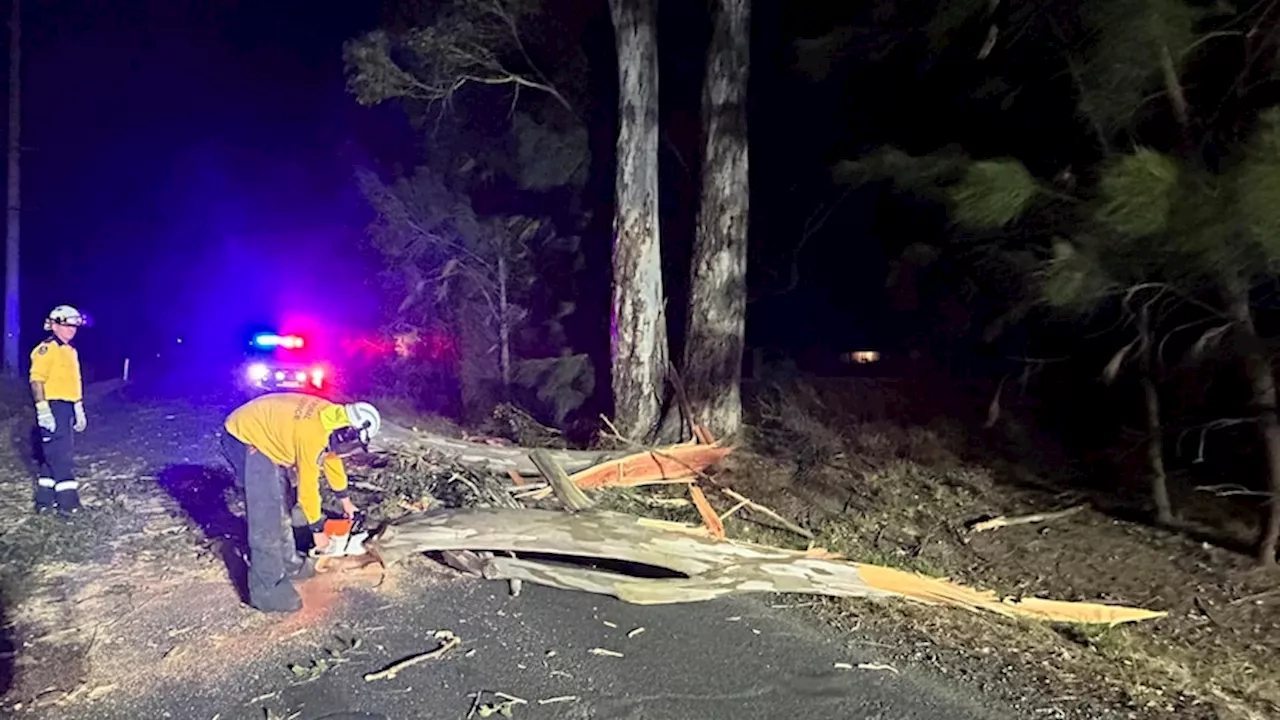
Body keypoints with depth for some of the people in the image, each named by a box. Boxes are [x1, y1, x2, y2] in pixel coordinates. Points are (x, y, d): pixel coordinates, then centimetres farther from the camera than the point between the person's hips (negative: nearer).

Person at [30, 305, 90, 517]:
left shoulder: (71, 351, 18)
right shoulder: (46, 349, -11)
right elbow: (36, 380, -18)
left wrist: (79, 410, 24)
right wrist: (43, 410, -23)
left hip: (66, 408, 9)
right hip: (53, 408, -9)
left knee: (53, 455, 14)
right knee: (62, 456, -8)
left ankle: (46, 500, 22)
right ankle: (67, 502, -5)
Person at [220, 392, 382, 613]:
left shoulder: (332, 417, -5)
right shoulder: (312, 436, -30)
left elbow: (331, 457, 13)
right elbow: (307, 488, -19)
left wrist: (345, 501, 24)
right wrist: (317, 530, -5)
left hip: (261, 434, 10)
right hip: (245, 439, -10)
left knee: (279, 505, 16)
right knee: (266, 517, -11)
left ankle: (288, 564, 29)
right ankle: (267, 590, -4)